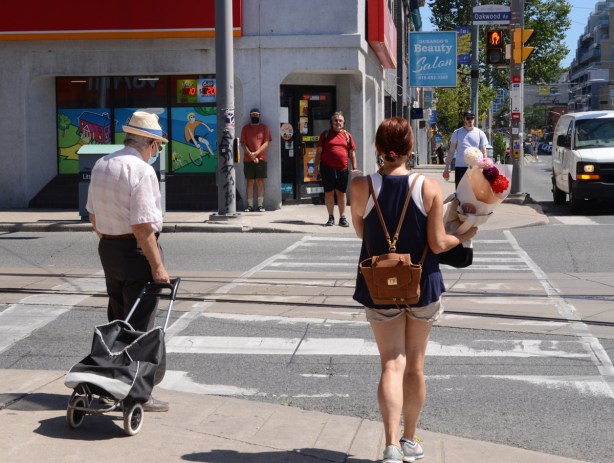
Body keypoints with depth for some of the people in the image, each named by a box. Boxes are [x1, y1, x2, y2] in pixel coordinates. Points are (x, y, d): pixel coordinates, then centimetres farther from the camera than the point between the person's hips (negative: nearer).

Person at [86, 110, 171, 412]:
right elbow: (142, 225, -23)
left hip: (108, 248, 8)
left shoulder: (101, 166, 9)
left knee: (116, 320, 18)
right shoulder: (141, 171, -18)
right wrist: (157, 265, -20)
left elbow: (92, 213, 16)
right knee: (139, 325, -2)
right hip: (137, 251, -8)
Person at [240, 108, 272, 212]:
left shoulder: (264, 127, 7)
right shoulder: (245, 128, 9)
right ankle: (250, 205, 2)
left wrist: (256, 153, -13)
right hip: (248, 159, 1)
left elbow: (266, 143, -1)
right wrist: (250, 155, -12)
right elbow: (243, 143, 2)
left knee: (260, 182, -1)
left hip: (261, 159, -1)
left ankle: (260, 204, 0)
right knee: (250, 182, 1)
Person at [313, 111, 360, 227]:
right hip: (327, 168, -1)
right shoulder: (325, 134, 5)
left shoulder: (347, 135, 9)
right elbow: (319, 152, 5)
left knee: (341, 192, 4)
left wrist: (354, 168, 3)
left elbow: (352, 152, 11)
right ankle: (331, 217, 12)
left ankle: (342, 217, 11)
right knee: (329, 192, 4)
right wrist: (316, 167, -1)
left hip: (342, 168, 1)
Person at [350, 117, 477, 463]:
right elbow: (438, 243, -11)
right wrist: (463, 237, 8)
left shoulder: (361, 187, -11)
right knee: (415, 365, 15)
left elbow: (361, 233, 3)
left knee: (392, 365, 2)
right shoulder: (430, 188, -12)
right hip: (423, 286, 1)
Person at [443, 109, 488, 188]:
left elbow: (484, 153, 4)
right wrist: (446, 168, 1)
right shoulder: (457, 133, 6)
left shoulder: (480, 133, 5)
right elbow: (451, 152, 6)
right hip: (460, 167, 0)